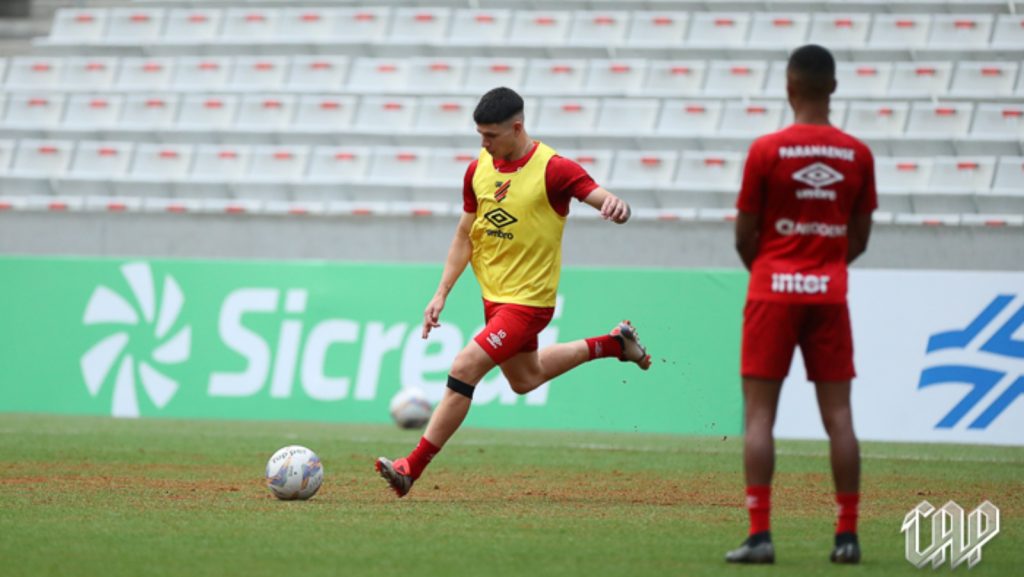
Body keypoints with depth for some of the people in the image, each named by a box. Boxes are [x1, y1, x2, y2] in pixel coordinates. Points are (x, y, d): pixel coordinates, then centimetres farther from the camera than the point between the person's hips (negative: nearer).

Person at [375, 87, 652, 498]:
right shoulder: (478, 169, 1)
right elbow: (465, 235, 9)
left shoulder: (553, 170, -18)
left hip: (529, 301, -8)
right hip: (493, 295, 8)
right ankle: (614, 344, 43)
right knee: (524, 379, 26)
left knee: (464, 369, -19)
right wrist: (442, 294, 4)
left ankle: (412, 468, -14)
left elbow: (603, 199, -24)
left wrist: (617, 207, -49)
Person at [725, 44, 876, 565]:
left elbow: (744, 235, -3)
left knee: (758, 414, -1)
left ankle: (759, 535, -9)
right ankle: (847, 536, 3)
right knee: (838, 415, 5)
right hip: (830, 296, 3)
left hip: (773, 292, -3)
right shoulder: (857, 155, 2)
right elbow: (858, 239, 8)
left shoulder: (766, 150, -8)